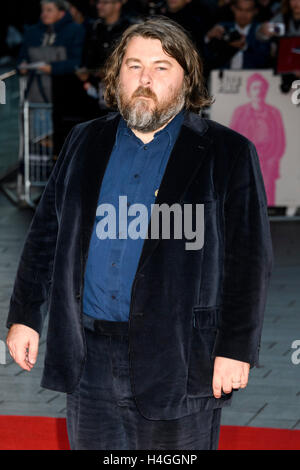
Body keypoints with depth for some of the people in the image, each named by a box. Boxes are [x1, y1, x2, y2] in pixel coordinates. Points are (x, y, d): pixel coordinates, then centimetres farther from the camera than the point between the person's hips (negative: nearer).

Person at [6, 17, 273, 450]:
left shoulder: (227, 154, -2)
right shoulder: (85, 143, 11)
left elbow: (249, 259, -5)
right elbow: (46, 234, 15)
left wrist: (236, 348, -11)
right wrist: (24, 315, 11)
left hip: (176, 363, -4)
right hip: (91, 358, 4)